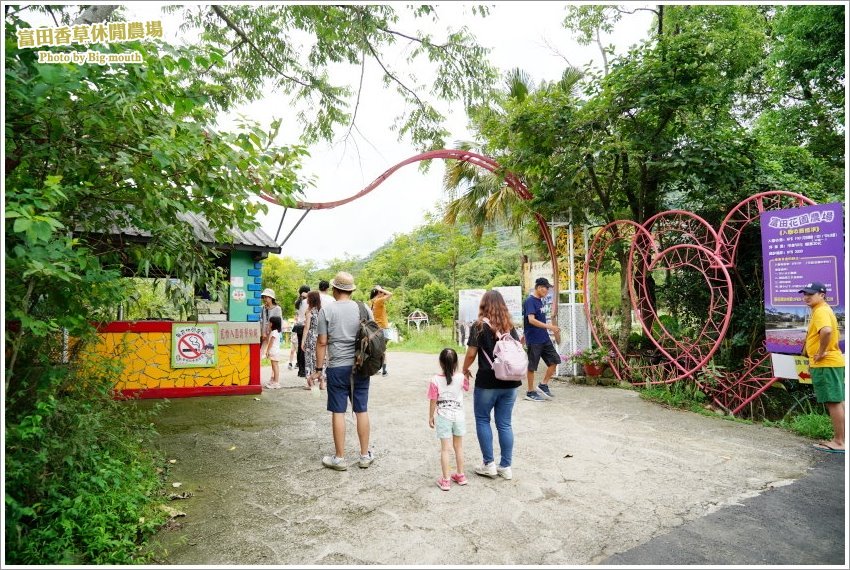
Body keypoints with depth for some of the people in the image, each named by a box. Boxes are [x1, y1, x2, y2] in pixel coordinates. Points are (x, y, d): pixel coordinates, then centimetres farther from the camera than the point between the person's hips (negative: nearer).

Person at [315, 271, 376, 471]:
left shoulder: (326, 310, -5)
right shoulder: (364, 309, 3)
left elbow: (322, 342, -5)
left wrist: (319, 368, 3)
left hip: (337, 367, -3)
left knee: (338, 412, 5)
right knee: (362, 411, 10)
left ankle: (339, 458, 13)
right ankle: (365, 455, 20)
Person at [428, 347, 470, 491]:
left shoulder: (435, 380, -16)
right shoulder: (461, 378, -9)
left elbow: (433, 402, -10)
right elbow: (467, 388, 13)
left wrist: (430, 417, 2)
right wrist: (466, 375, 25)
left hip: (443, 418, -3)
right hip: (459, 416, 3)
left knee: (445, 449, 4)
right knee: (458, 446, 17)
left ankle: (446, 480, 9)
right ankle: (460, 475, 29)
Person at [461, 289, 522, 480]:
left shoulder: (479, 326, -8)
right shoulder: (510, 326, 6)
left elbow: (471, 354, -9)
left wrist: (465, 370, 7)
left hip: (487, 382, -4)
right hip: (510, 382, 4)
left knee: (482, 420, 13)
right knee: (505, 423, 11)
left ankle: (489, 464, 14)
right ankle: (505, 467, 18)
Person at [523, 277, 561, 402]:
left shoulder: (539, 301, 12)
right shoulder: (529, 301, -15)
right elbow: (531, 320, -26)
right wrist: (549, 326, -28)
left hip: (544, 338, 9)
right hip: (534, 340, -9)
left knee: (554, 360, 8)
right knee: (532, 366, 2)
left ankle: (543, 385, 18)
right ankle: (530, 392, 14)